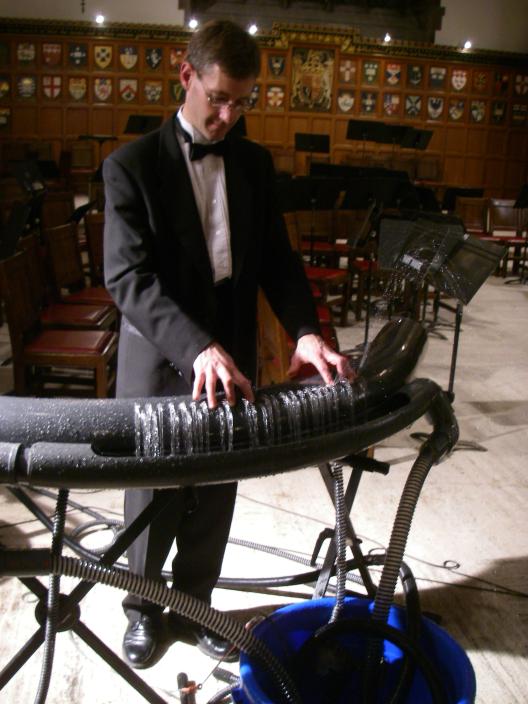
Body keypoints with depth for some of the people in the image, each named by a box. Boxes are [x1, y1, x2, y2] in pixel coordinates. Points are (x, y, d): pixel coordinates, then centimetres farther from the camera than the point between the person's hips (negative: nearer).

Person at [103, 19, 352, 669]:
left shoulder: (254, 163, 6)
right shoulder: (131, 165, -9)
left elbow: (276, 258, 5)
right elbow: (128, 277, -19)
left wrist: (304, 329, -14)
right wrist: (196, 347, -34)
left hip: (231, 361, 4)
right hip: (160, 365, -3)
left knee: (214, 500, 16)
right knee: (153, 501, 14)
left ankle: (194, 602, 41)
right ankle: (143, 608, 40)